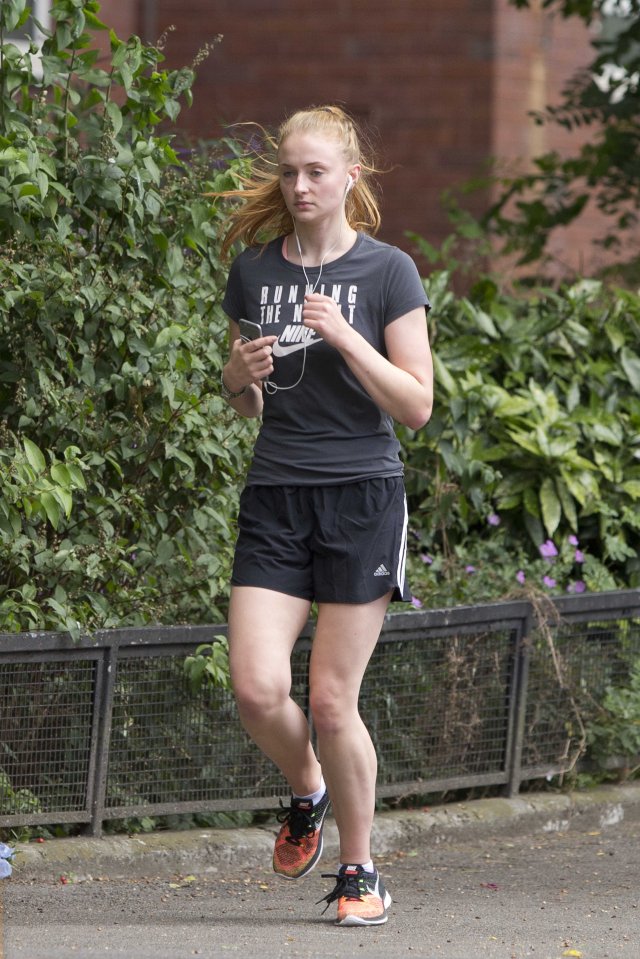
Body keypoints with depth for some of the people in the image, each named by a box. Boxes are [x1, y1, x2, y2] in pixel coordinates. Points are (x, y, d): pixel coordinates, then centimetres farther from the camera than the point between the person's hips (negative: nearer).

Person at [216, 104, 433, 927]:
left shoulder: (386, 272, -2)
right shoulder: (253, 270, 9)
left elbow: (416, 405, -6)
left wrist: (345, 339, -18)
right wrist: (242, 372, -4)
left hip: (361, 496, -3)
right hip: (275, 497, 3)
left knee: (331, 700, -4)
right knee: (257, 688, -11)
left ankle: (359, 871, 13)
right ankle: (306, 794, 21)